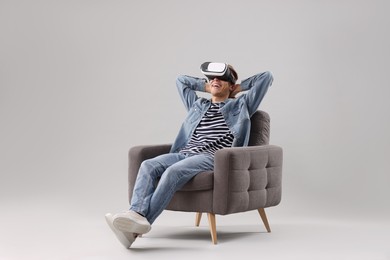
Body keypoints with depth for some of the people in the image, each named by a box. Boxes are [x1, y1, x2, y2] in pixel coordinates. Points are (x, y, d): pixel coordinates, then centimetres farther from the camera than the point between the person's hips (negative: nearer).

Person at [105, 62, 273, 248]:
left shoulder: (240, 105, 19)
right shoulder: (197, 105, 32)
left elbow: (267, 77, 17)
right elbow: (181, 80, 46)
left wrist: (239, 87, 26)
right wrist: (207, 87, 40)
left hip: (212, 158, -5)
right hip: (184, 154, 5)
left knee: (173, 172, -34)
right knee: (148, 166, -25)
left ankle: (143, 221, -44)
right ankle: (136, 214, -45)